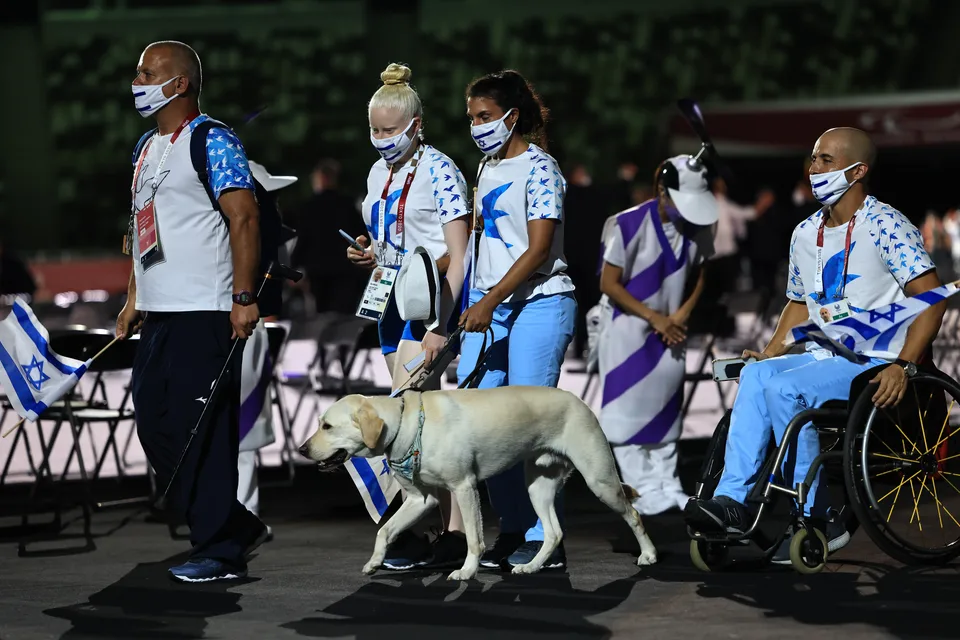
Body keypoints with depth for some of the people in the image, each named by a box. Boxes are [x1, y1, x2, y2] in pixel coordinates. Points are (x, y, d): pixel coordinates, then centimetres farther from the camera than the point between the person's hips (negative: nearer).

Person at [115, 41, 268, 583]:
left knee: (201, 431, -8)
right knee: (154, 425, 10)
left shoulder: (213, 141, -9)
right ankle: (239, 526, 20)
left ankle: (221, 552, 0)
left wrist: (244, 297, -21)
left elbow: (245, 218, -16)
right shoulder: (149, 147, 19)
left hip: (203, 313, -10)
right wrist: (134, 299, 21)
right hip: (158, 314, 10)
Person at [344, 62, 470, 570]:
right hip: (392, 299, 8)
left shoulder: (438, 171, -9)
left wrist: (439, 325, -20)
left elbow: (458, 257, -13)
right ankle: (454, 534, 9)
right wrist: (368, 255, 5)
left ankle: (412, 533, -15)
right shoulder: (379, 173, 15)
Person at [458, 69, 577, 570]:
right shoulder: (488, 168, 17)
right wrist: (478, 302, 19)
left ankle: (545, 539, -2)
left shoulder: (538, 168, -8)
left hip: (538, 303, -8)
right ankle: (513, 529, 10)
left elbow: (539, 250, -14)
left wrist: (489, 302, -20)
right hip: (489, 306, 8)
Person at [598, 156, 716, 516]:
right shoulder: (630, 224, -22)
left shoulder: (698, 226, -6)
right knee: (629, 411, -6)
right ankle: (646, 490, -4)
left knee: (666, 410, 9)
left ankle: (668, 486, 15)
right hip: (628, 332, -5)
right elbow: (609, 284, -16)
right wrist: (655, 317, -17)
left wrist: (682, 314, -7)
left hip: (670, 334, 5)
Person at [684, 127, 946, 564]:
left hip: (876, 364, -7)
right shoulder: (805, 234, 15)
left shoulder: (884, 225, -8)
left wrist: (902, 365, -23)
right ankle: (732, 500, -29)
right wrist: (771, 352, 10)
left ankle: (817, 520, -19)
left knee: (783, 387, -28)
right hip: (824, 357, 7)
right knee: (756, 373, -22)